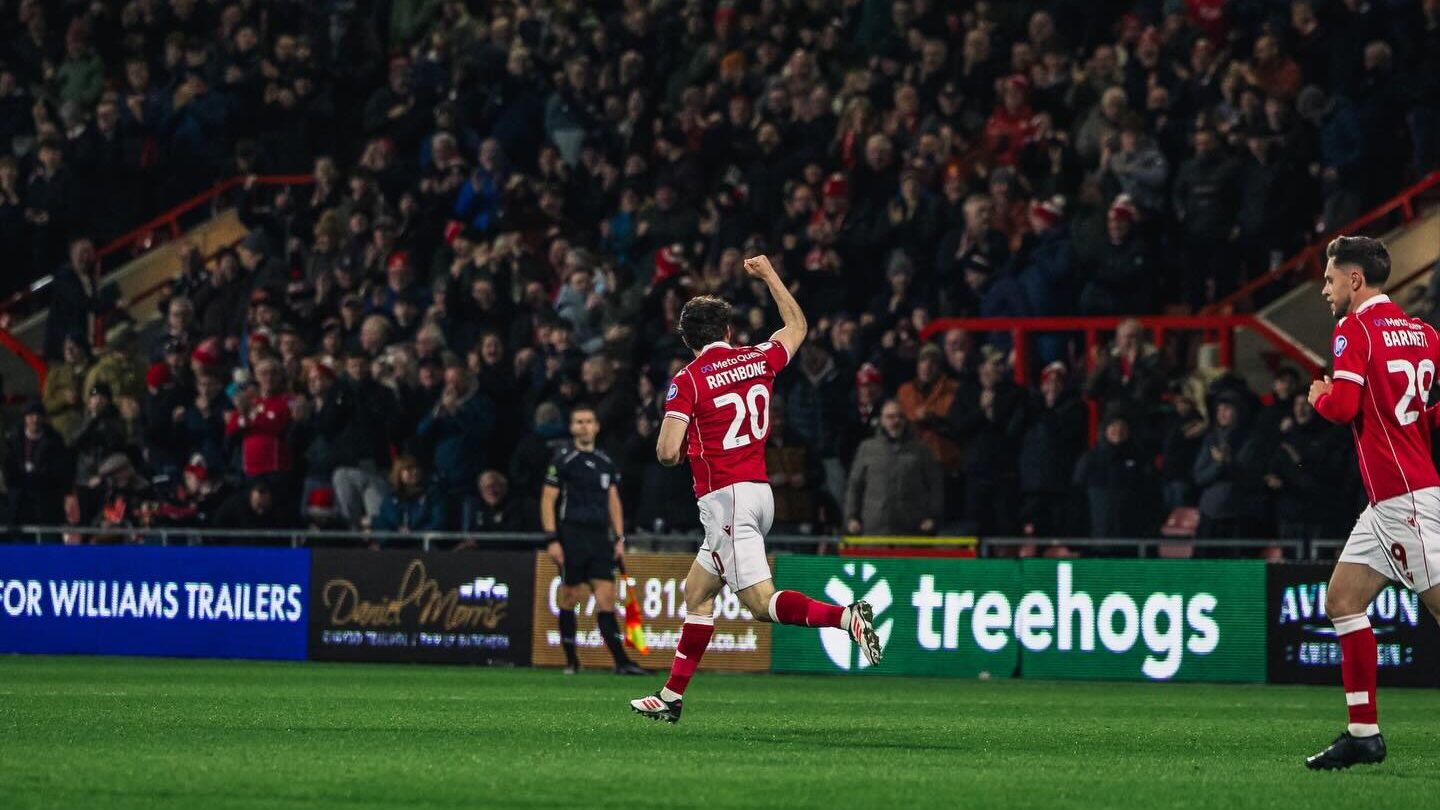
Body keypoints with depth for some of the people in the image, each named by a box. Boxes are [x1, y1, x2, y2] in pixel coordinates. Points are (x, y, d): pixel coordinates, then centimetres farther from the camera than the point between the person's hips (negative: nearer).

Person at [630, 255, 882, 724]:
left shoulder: (687, 381, -10)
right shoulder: (758, 360, 6)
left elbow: (667, 453, -14)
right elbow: (797, 326, 27)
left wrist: (670, 449, 10)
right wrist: (769, 275, 36)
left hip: (725, 499, -8)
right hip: (759, 490, 8)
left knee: (763, 602, -13)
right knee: (697, 592, 16)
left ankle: (846, 616, -33)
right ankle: (672, 696, 19)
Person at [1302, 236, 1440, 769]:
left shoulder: (1355, 329, -8)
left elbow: (1343, 406, -19)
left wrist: (1319, 395, 2)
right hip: (1389, 503, 9)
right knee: (1343, 599, 11)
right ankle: (1363, 734, 10)